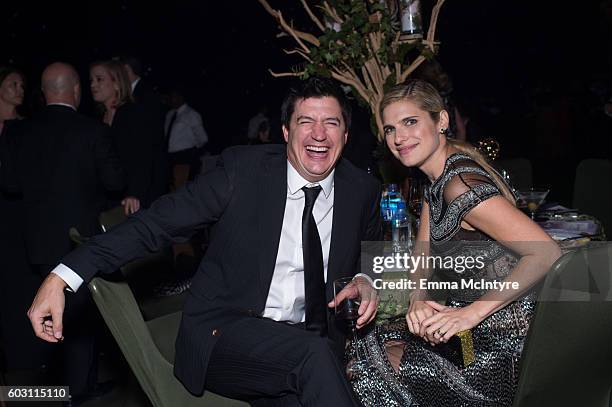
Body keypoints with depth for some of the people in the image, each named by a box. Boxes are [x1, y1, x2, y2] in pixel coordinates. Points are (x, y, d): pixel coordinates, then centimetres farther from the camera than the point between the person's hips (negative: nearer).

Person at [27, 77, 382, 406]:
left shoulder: (363, 191, 3)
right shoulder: (243, 167, -7)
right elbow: (159, 223, -9)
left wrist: (365, 282, -6)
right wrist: (62, 277, -17)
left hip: (310, 341, 3)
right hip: (223, 333, -2)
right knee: (315, 354, -32)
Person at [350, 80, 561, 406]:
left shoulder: (460, 184, -24)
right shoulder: (438, 179, 6)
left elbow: (546, 253, -28)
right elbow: (423, 255, 9)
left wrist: (472, 312, -27)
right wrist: (418, 300, -12)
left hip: (504, 347, -9)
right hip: (474, 331, 9)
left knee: (369, 374, -6)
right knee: (358, 349, 7)